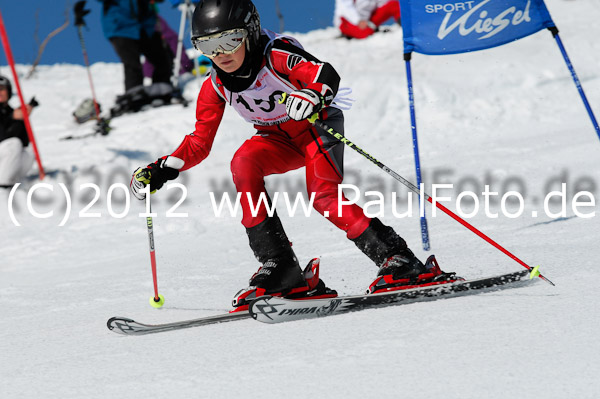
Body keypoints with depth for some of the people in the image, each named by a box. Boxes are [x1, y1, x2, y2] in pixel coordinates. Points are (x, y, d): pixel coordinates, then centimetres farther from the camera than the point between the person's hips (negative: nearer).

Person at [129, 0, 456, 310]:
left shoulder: (277, 55, -25)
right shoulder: (215, 87, -7)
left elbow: (326, 75, -38)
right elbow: (199, 143, 1)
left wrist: (313, 95, -61)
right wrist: (163, 170, -12)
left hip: (318, 124, -5)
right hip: (280, 140, 5)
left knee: (323, 194, -29)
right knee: (243, 163, -26)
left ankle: (399, 261, -24)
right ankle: (280, 270, -27)